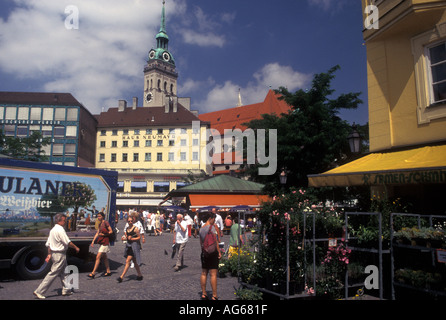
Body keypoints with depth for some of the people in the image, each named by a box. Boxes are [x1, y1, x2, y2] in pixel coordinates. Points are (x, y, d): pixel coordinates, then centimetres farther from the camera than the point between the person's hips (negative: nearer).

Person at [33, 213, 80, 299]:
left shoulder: (53, 229, 11)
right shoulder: (60, 229, -18)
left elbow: (48, 244, 14)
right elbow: (68, 242, -19)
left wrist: (49, 254, 18)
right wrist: (76, 247, -7)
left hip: (54, 253, 10)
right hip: (60, 254, -10)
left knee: (63, 272, 16)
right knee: (53, 273, -4)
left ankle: (66, 289, 24)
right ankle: (39, 291, 1)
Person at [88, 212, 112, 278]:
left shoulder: (106, 222, -10)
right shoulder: (100, 224, 15)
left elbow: (111, 231, -12)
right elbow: (97, 233, 14)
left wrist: (103, 234, -17)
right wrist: (93, 241, 7)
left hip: (105, 242, -9)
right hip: (102, 242, 9)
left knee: (98, 257, -11)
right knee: (104, 257, 13)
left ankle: (93, 273, -10)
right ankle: (108, 271, 21)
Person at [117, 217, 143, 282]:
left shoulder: (135, 229, -9)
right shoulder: (127, 228, 12)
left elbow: (139, 237, -7)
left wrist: (132, 239, -19)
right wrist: (124, 238, -1)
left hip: (134, 245, -8)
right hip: (128, 245, 8)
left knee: (127, 261, -11)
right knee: (134, 261, 14)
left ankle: (121, 277, -10)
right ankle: (140, 275, 25)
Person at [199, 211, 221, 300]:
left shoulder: (201, 228, 12)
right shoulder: (212, 227, -12)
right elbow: (215, 241, -15)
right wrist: (219, 252, -10)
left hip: (204, 252, 8)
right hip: (213, 252, -8)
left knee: (204, 273, 12)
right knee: (213, 274, -5)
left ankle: (203, 294, 18)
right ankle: (214, 296, -3)